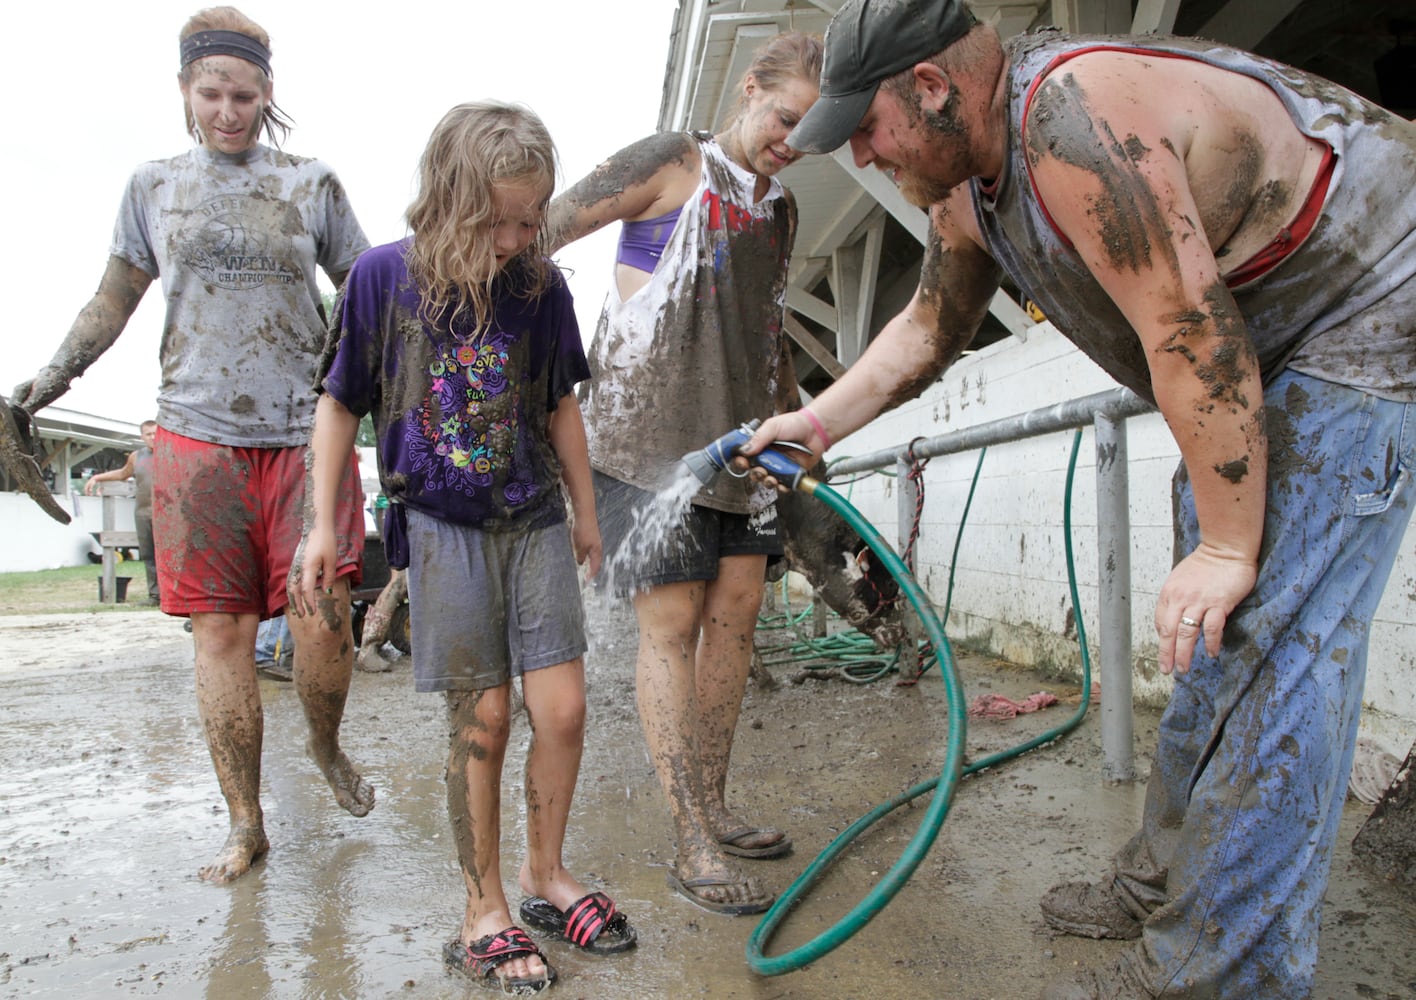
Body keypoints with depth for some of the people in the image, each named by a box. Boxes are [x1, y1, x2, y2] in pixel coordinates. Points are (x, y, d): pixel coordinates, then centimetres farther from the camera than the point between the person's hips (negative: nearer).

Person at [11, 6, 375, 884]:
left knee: (323, 622, -8)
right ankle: (245, 825, 15)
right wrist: (56, 372, 7)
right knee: (220, 631, 2)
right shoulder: (155, 186, 15)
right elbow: (116, 298, 19)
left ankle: (328, 747, 25)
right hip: (197, 438, 1)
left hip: (305, 433, -1)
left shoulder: (311, 183, 11)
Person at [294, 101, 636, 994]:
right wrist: (324, 525, 2)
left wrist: (585, 512, 16)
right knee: (482, 721, 0)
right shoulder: (384, 276, -5)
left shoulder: (542, 286, 0)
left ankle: (545, 875, 25)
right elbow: (341, 403, 3)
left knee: (563, 710, 0)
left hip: (534, 523, 3)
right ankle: (485, 911, 19)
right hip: (442, 526, -2)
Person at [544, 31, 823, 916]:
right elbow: (542, 233, -5)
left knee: (737, 609, 6)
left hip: (736, 435, 7)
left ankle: (712, 808, 20)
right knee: (673, 622, -7)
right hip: (649, 430, -7)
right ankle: (693, 848, -1)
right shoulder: (672, 164, -3)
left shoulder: (781, 210, 17)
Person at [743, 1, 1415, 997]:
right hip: (1267, 353, 10)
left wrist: (1228, 547, -25)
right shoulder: (968, 183, 1)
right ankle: (1165, 882, 24)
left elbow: (1193, 332, -31)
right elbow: (931, 323, 15)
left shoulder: (1080, 119, -31)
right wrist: (819, 420, 12)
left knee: (1269, 639, -15)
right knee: (1209, 638, 11)